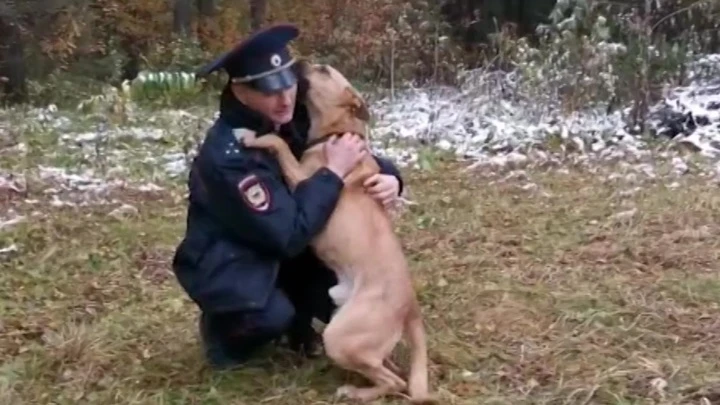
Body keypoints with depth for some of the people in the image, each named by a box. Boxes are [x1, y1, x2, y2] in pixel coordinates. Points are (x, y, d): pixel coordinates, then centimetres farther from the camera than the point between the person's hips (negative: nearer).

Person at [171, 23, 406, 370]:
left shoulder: (297, 120, -10)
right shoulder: (227, 154, -31)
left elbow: (358, 159, 2)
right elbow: (288, 234, -34)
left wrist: (387, 176, -21)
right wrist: (333, 172, -31)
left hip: (285, 251, 7)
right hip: (228, 262, -6)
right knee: (272, 315, -31)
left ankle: (299, 322, 13)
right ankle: (222, 329, 2)